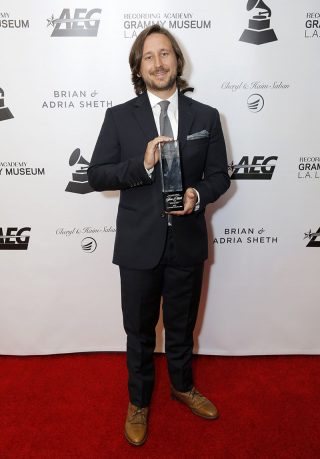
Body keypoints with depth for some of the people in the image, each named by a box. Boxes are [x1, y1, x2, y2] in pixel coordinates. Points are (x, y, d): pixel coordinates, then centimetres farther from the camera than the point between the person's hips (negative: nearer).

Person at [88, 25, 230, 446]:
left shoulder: (206, 117, 2)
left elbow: (219, 175, 5)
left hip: (187, 242, 2)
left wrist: (198, 195, -16)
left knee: (182, 325, 21)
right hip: (139, 244, -1)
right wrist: (143, 164, -22)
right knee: (140, 330, 16)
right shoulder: (120, 116, -2)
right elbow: (96, 175, -6)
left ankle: (183, 386, 48)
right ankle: (139, 402, 40)